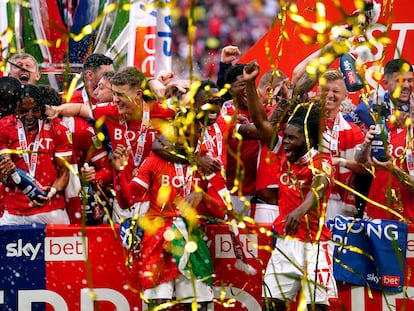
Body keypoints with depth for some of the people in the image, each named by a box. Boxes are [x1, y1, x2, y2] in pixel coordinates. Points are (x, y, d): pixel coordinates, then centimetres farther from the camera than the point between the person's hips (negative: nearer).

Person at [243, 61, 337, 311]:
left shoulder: (321, 162, -13)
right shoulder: (285, 154, 4)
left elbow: (318, 188, -33)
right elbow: (261, 122, 4)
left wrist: (300, 210, -54)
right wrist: (250, 84, -6)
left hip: (313, 244, -6)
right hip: (285, 242, 6)